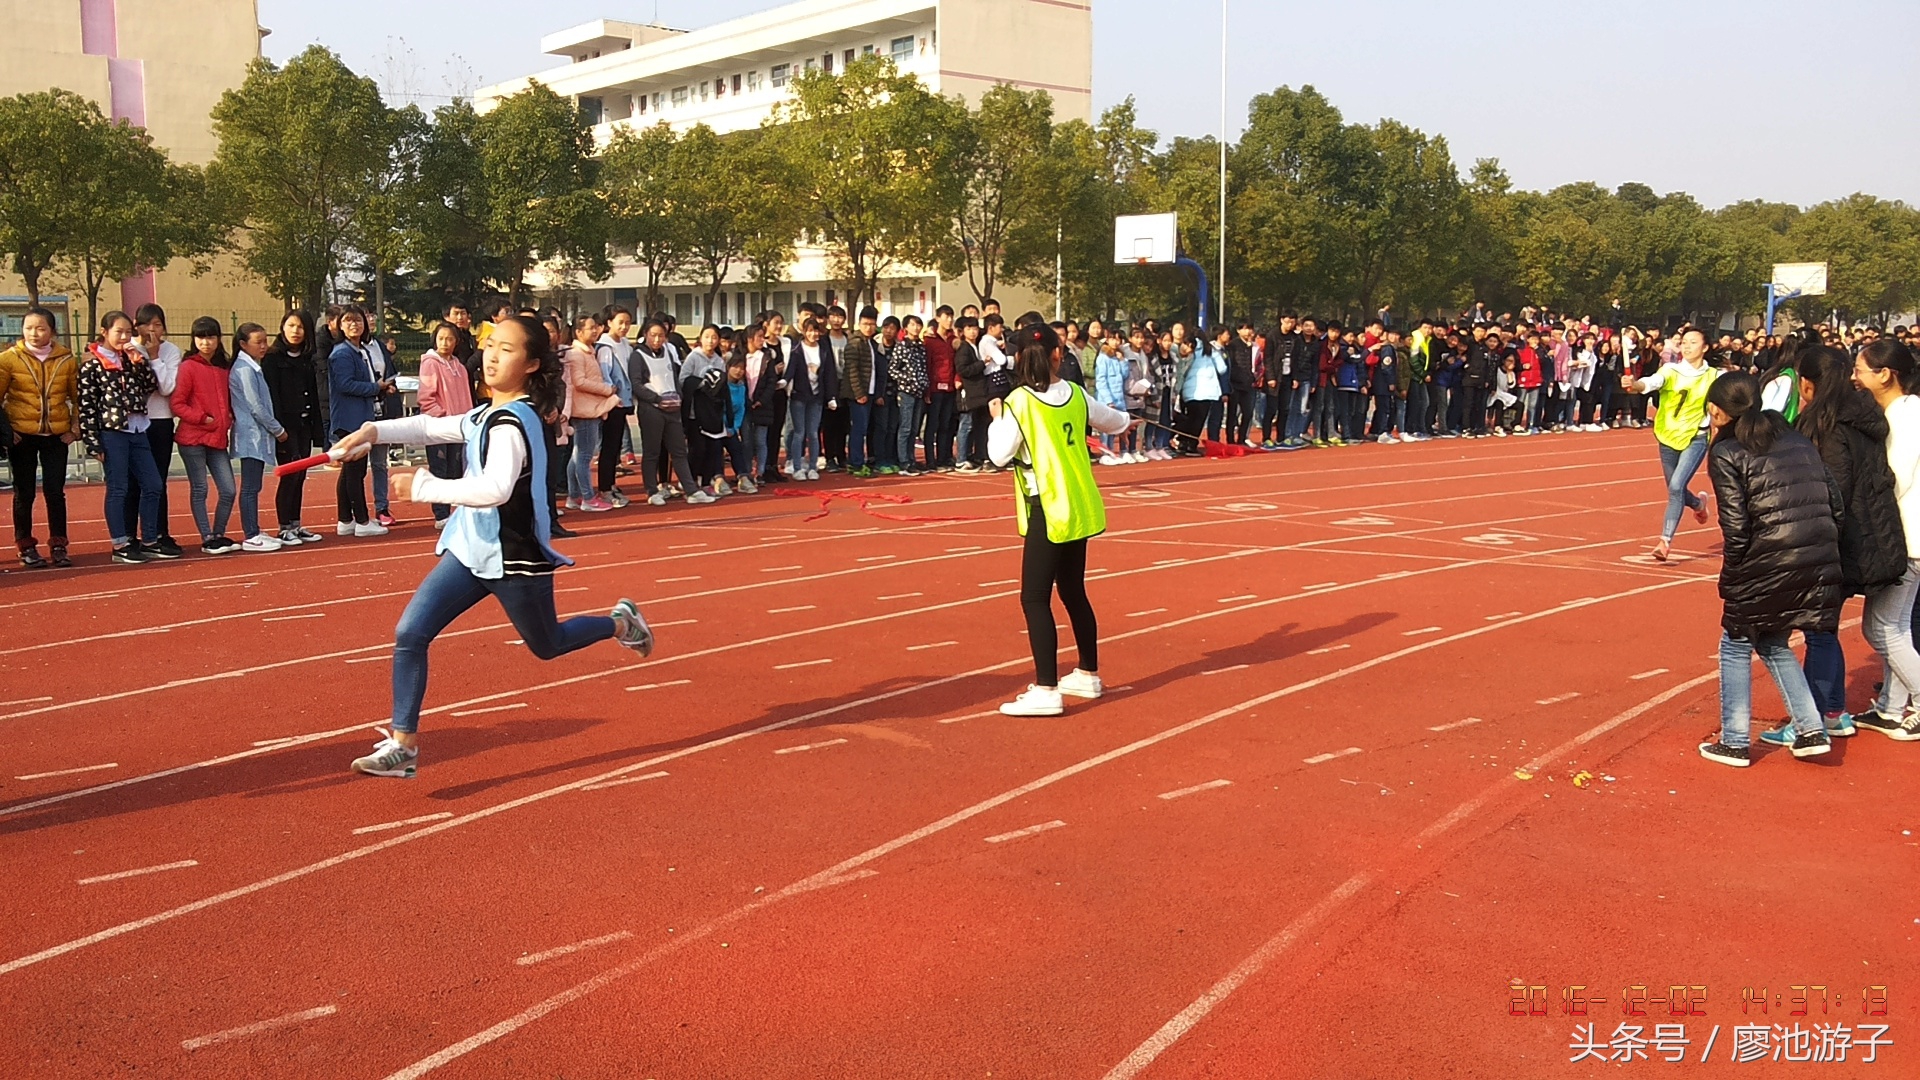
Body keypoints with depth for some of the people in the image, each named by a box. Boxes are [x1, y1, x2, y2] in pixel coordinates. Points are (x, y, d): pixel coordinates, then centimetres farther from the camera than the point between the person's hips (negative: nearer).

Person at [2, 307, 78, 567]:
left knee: (55, 492, 3)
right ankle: (26, 547, 16)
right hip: (22, 436, -1)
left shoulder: (66, 360, 2)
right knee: (24, 493, 7)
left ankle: (58, 546, 12)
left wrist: (75, 427, 2)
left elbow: (78, 397, 10)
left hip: (56, 435, 1)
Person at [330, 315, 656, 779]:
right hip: (470, 549, 8)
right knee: (409, 634, -5)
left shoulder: (512, 423, -23)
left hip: (514, 556, -8)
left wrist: (427, 487, -27)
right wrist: (373, 432, -7)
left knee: (547, 645, 15)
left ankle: (620, 623, 43)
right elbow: (430, 427, 10)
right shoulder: (485, 416, 7)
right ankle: (403, 745, 2)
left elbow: (496, 488, -37)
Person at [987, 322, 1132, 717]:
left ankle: (1046, 690, -10)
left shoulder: (1018, 402, -14)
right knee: (1073, 592, 19)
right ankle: (1088, 675, 29)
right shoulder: (1076, 395, 4)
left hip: (1048, 512, -7)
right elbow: (1112, 421, 23)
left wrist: (996, 419, 4)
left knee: (1035, 599, -5)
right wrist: (1124, 419, 47)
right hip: (1080, 508, 7)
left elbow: (999, 454, -14)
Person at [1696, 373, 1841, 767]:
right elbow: (1836, 504, 10)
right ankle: (1812, 731, 20)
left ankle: (1734, 743, 16)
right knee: (1774, 643, 24)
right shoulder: (1797, 441, 13)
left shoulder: (1725, 453, -5)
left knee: (1736, 646, 13)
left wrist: (1732, 578, 0)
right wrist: (1815, 542, 18)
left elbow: (1736, 527, -11)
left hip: (1768, 565, -6)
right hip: (1821, 564, 6)